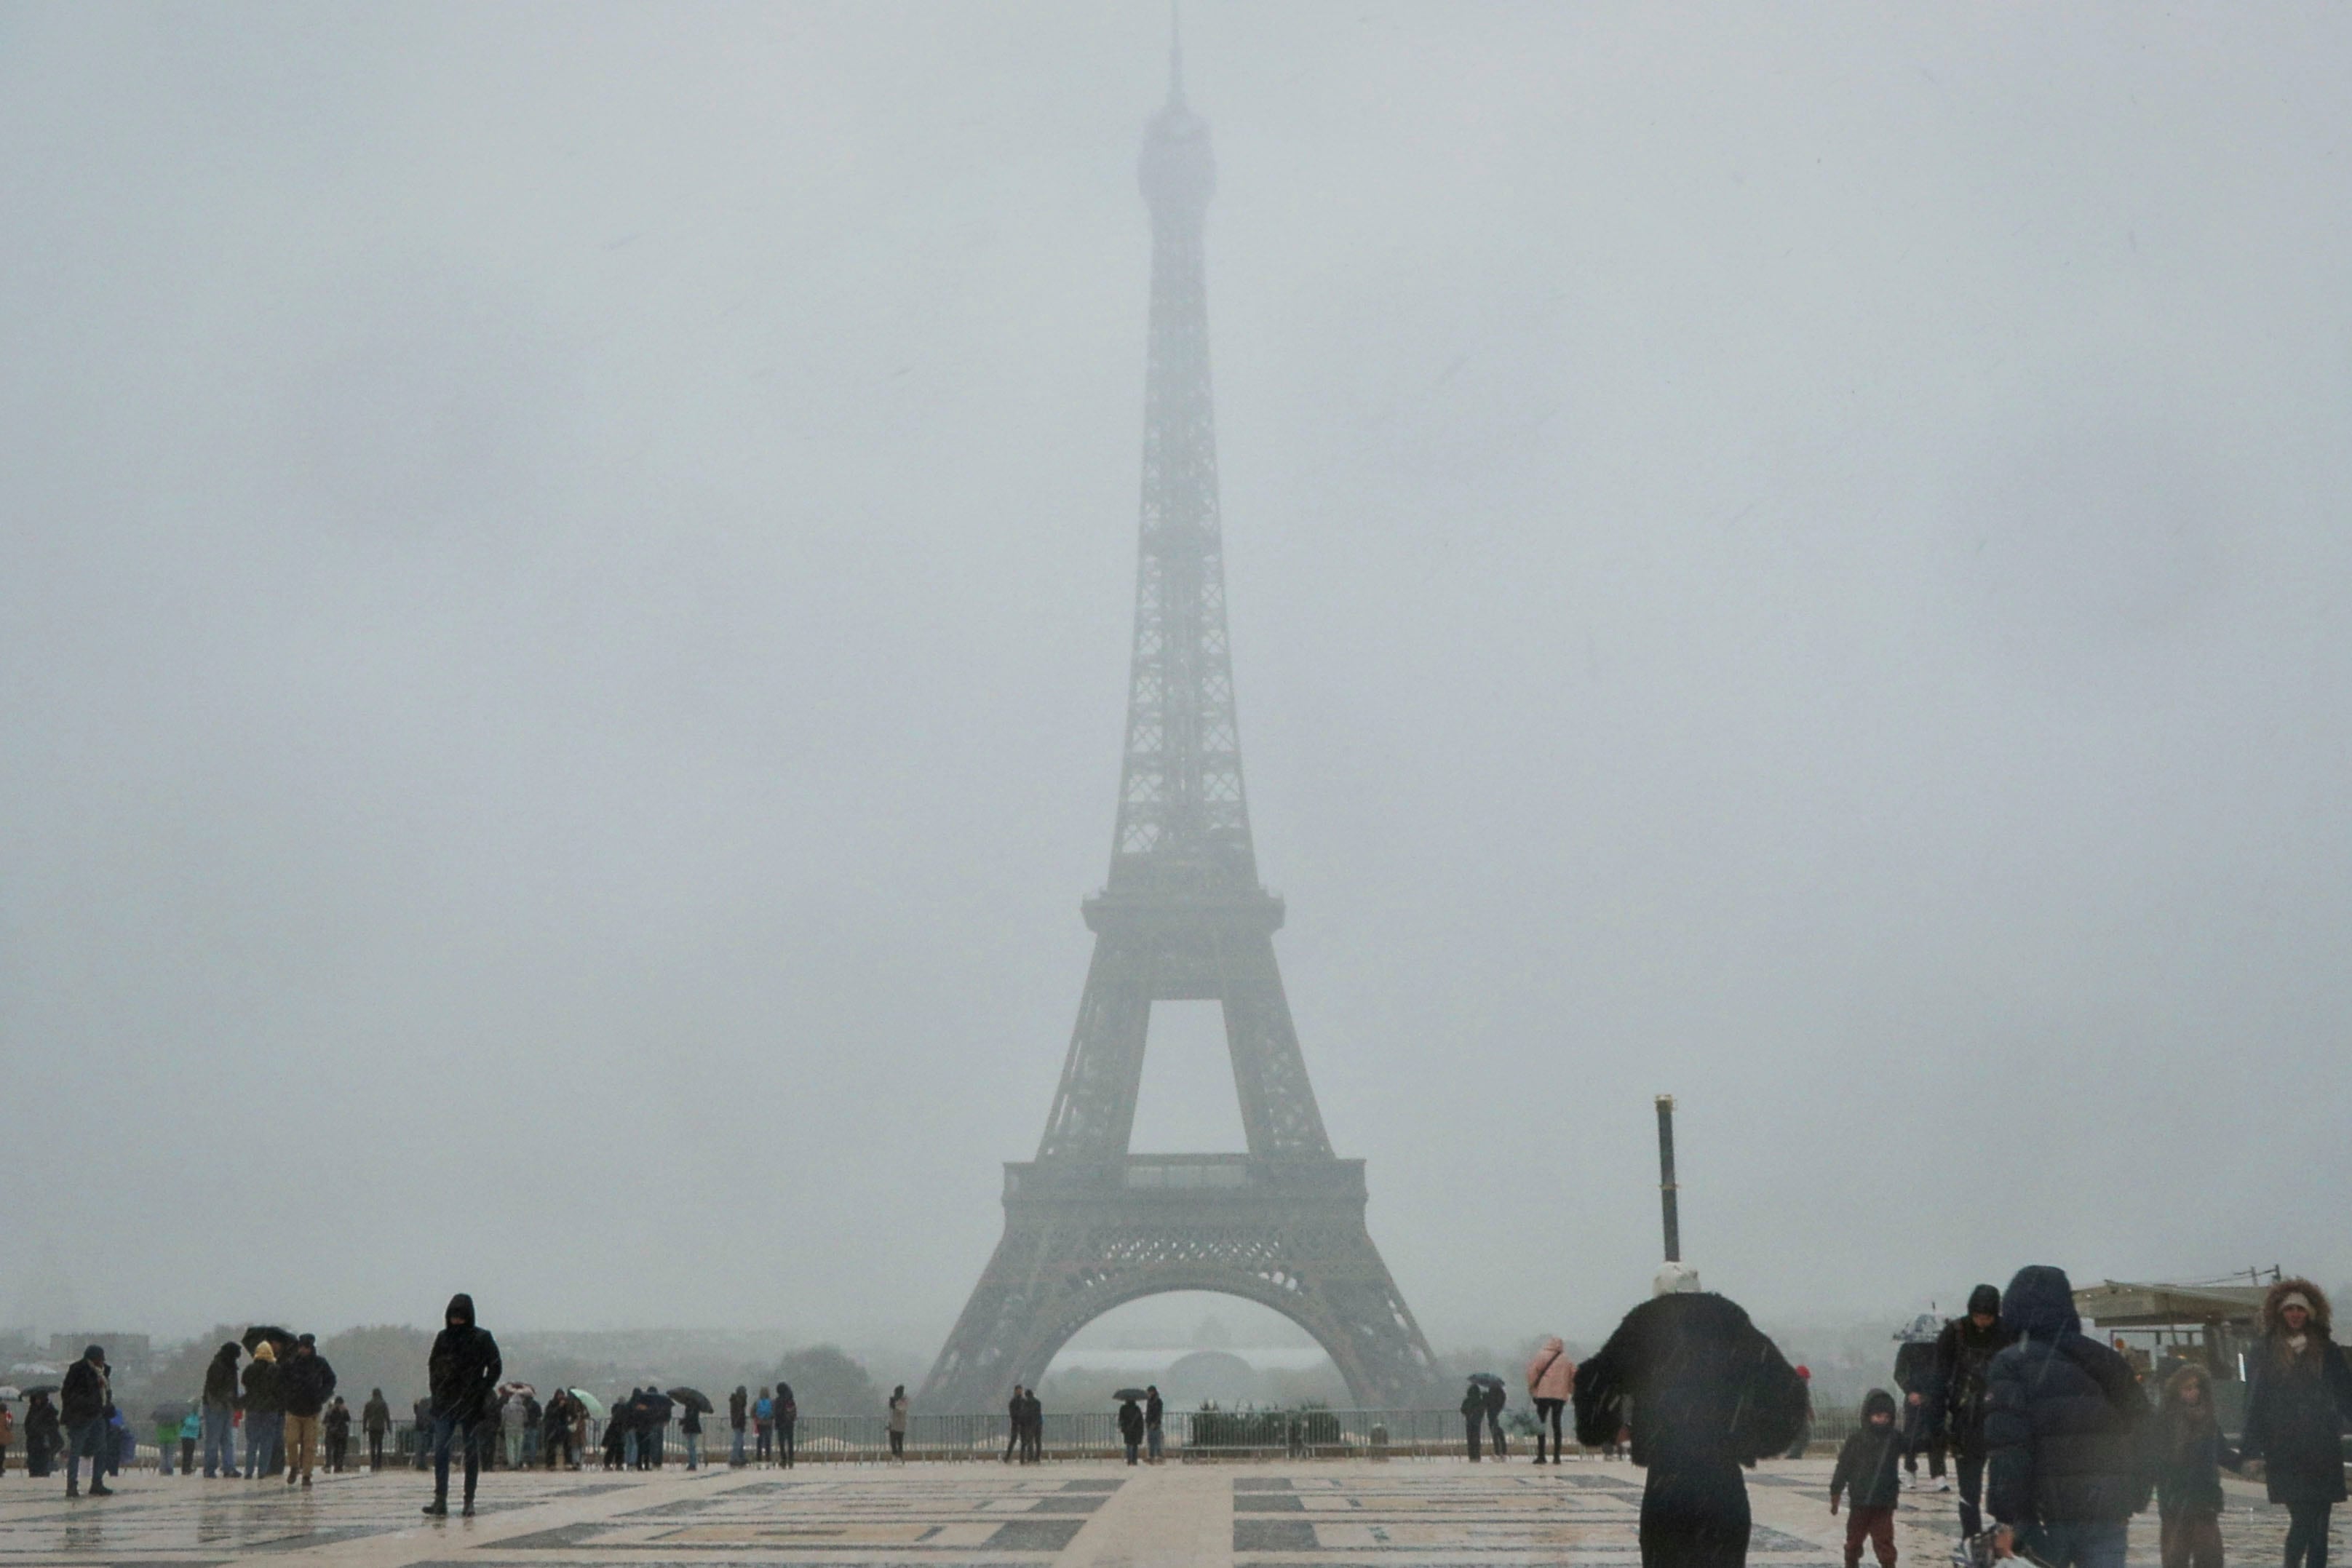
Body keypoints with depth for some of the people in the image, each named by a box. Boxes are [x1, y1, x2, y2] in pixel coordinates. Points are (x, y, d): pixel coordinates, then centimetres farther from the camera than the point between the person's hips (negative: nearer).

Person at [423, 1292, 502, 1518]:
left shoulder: (482, 1338, -2)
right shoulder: (443, 1338, 8)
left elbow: (496, 1367, 0)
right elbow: (432, 1364, 18)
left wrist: (482, 1392, -8)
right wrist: (436, 1389, 6)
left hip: (472, 1405, -2)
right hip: (445, 1404, 2)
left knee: (472, 1452, 4)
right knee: (440, 1450, -10)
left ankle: (469, 1501, 10)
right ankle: (440, 1501, -12)